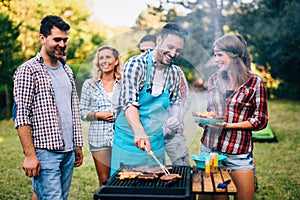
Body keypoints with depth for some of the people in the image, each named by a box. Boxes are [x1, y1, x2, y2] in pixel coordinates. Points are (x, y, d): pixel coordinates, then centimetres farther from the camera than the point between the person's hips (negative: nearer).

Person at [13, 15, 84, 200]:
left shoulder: (67, 71, 14)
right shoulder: (28, 70, -7)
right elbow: (21, 116, -12)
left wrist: (78, 145, 15)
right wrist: (30, 155, -15)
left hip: (68, 151, 7)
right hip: (45, 152, -7)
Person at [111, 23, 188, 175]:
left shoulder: (173, 73, 5)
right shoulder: (136, 65, -14)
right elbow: (129, 103, -23)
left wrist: (175, 118, -7)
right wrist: (139, 131, -38)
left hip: (156, 144, 5)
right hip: (130, 141, -5)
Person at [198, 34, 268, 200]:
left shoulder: (255, 82, -6)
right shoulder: (214, 79, 7)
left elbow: (260, 121, -6)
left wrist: (229, 125, -16)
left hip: (238, 152, -4)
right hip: (209, 147, 4)